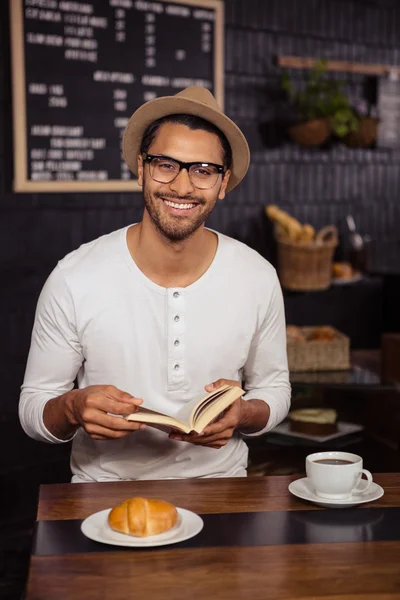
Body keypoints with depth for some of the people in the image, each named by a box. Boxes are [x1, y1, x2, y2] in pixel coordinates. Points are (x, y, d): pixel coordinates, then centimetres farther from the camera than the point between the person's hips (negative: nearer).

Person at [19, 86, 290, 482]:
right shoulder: (73, 279, -9)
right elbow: (33, 408, 0)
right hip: (105, 493, 0)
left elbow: (274, 388, 11)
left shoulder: (258, 278, -3)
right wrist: (73, 408, -23)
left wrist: (243, 414, -12)